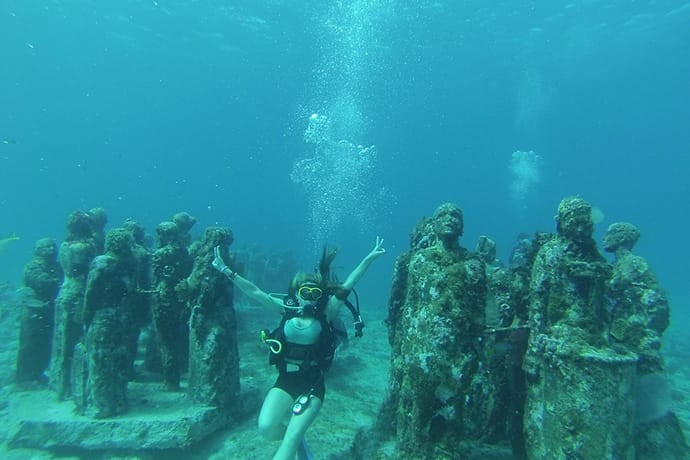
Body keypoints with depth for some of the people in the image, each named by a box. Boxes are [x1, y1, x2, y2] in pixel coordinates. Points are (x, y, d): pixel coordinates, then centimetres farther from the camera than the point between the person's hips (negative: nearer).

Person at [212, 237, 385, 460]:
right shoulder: (287, 308, -1)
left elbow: (347, 286, -15)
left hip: (312, 384, -3)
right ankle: (297, 441, 23)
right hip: (285, 381, 3)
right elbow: (255, 292, -2)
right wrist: (226, 270, -4)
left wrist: (369, 258, -22)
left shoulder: (325, 313, -7)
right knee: (266, 428, -10)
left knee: (291, 438, -11)